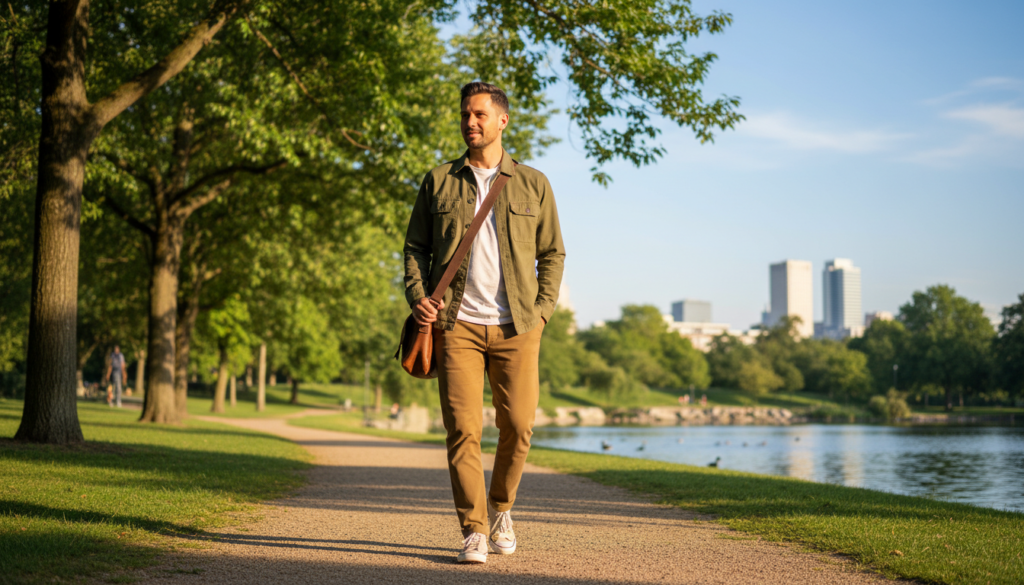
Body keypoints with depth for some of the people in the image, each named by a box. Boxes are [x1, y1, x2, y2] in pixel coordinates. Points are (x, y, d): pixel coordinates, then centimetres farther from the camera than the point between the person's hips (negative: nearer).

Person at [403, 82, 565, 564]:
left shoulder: (533, 184, 12)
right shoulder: (437, 182, 13)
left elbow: (552, 253, 14)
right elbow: (415, 246, 13)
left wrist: (541, 311, 2)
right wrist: (417, 296, -4)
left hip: (516, 326, 0)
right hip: (456, 324, 0)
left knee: (517, 425, -2)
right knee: (462, 428, -7)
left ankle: (500, 508, 24)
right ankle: (473, 532, 0)